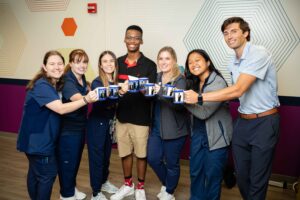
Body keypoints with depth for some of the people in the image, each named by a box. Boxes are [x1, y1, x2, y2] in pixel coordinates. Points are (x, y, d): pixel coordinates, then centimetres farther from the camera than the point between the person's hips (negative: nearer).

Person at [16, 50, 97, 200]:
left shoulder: (55, 84, 6)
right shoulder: (42, 86, -24)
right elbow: (61, 109, -33)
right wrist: (86, 100, -44)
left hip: (42, 138, 9)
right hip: (37, 139, -9)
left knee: (36, 172, 21)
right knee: (48, 174, 1)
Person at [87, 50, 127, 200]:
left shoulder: (116, 82, 1)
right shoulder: (97, 82, -15)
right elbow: (103, 100, -33)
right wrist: (119, 93, -47)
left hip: (109, 123, 6)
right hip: (96, 124, -6)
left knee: (106, 154, 19)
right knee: (96, 156, 4)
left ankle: (103, 182, 40)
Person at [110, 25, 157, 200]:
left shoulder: (149, 65, -7)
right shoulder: (118, 62, 6)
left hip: (141, 118, -3)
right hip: (122, 116, 4)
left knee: (141, 154, 10)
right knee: (125, 153, 16)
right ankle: (128, 185, 37)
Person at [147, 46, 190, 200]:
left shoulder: (180, 80, -11)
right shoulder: (156, 77, 6)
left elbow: (179, 104, -25)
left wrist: (161, 92, -37)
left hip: (174, 129, -5)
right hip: (157, 127, 5)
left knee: (172, 163, 7)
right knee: (152, 158, 9)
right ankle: (165, 184, 37)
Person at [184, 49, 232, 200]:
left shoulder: (218, 83, -18)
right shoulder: (194, 83, 5)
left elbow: (204, 112, -23)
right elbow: (191, 106, 4)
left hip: (216, 136, -6)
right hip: (198, 134, 6)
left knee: (212, 174, 8)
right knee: (195, 171, 14)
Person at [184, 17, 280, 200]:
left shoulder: (259, 54, -16)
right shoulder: (234, 63, 9)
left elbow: (238, 90, -25)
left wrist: (199, 97, -23)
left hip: (264, 123, -7)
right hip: (242, 122, 7)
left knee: (257, 179, 5)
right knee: (241, 175, 14)